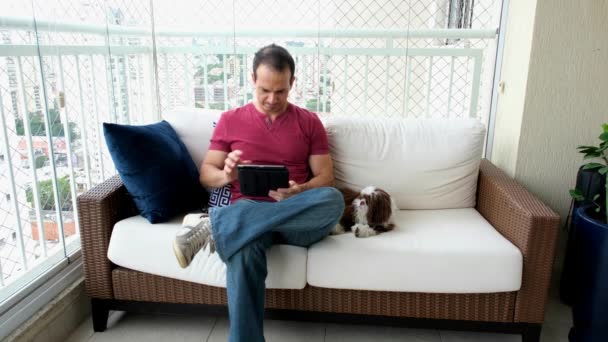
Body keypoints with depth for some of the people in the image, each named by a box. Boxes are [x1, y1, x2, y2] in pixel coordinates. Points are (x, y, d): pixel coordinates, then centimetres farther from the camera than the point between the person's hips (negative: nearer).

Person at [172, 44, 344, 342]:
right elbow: (206, 174, 11)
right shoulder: (230, 120, 12)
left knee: (333, 200, -34)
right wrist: (226, 175, -14)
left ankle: (214, 225, -32)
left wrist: (299, 192, -16)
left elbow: (326, 177, 7)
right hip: (246, 213, -1)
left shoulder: (309, 122, 12)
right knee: (243, 248, -40)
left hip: (297, 219, 2)